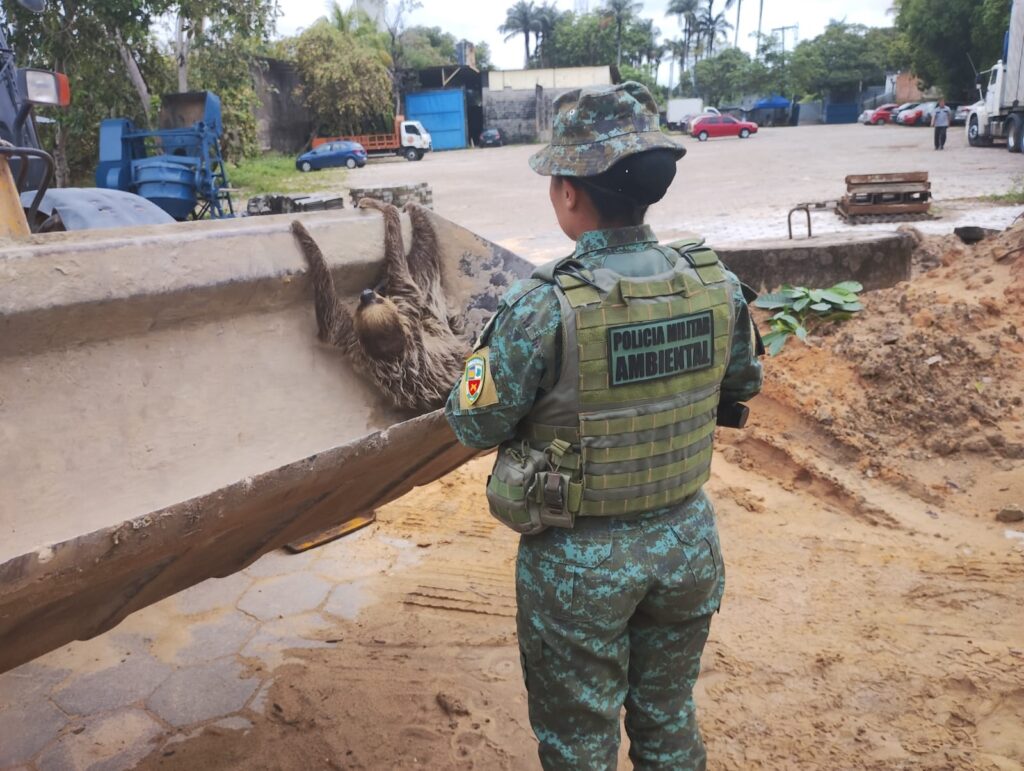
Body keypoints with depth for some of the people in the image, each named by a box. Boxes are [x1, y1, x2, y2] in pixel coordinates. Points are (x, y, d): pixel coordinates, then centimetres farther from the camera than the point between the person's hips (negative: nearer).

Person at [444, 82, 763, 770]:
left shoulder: (543, 308, -25)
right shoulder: (717, 282, -9)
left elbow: (474, 425, -14)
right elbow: (744, 385, 7)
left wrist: (495, 350, 4)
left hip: (581, 560, -4)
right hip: (688, 540, 5)